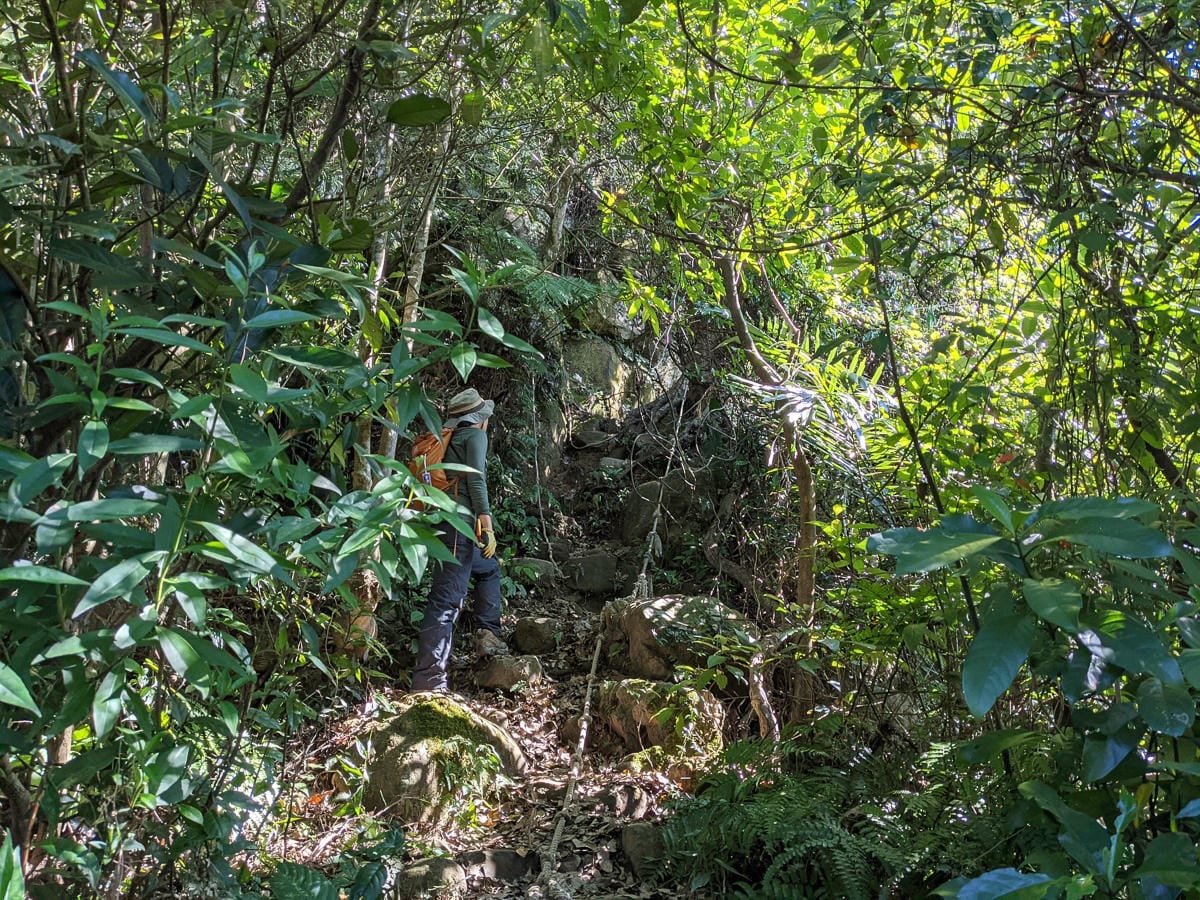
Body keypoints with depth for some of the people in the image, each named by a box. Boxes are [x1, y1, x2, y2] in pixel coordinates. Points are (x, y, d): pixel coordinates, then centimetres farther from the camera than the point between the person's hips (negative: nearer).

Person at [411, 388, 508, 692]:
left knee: (489, 569, 28)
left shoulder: (447, 440, 24)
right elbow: (476, 480, -12)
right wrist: (487, 523, -16)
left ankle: (487, 634, 18)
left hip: (442, 522, 9)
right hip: (460, 524, -9)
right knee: (447, 599, -13)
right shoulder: (475, 435, 1)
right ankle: (429, 679, -17)